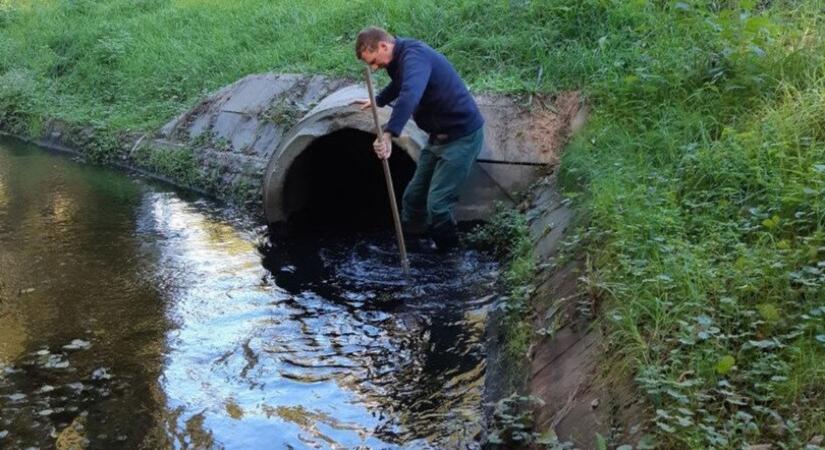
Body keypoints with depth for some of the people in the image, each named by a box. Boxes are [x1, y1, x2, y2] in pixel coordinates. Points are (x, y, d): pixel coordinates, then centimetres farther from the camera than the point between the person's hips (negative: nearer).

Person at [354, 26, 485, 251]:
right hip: (439, 135, 10)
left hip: (462, 136, -10)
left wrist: (388, 135, -54)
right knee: (414, 196, 12)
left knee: (437, 203, -12)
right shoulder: (400, 58, 7)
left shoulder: (414, 56, -24)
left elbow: (410, 95, -45)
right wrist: (377, 101, 44)